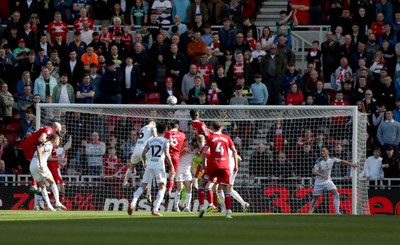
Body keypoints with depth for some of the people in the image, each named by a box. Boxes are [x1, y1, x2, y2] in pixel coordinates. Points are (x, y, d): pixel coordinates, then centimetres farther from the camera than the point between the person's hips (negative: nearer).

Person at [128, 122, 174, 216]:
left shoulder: (150, 140, 12)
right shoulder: (165, 141, 1)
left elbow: (143, 153, 10)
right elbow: (166, 154, -10)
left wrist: (145, 162, 29)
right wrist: (171, 166, -1)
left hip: (149, 165, 4)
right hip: (159, 165, -4)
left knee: (143, 186, 11)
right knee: (162, 188, 5)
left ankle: (132, 203, -9)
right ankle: (155, 209, -8)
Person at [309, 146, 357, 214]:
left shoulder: (332, 159, -11)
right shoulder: (319, 161, -21)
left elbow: (341, 161, 7)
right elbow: (314, 171, -30)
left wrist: (351, 164, 8)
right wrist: (322, 175, -46)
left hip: (328, 181, 2)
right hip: (319, 182, -2)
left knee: (336, 194, -17)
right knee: (315, 198, 8)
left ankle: (337, 212, -18)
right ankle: (310, 212, 30)